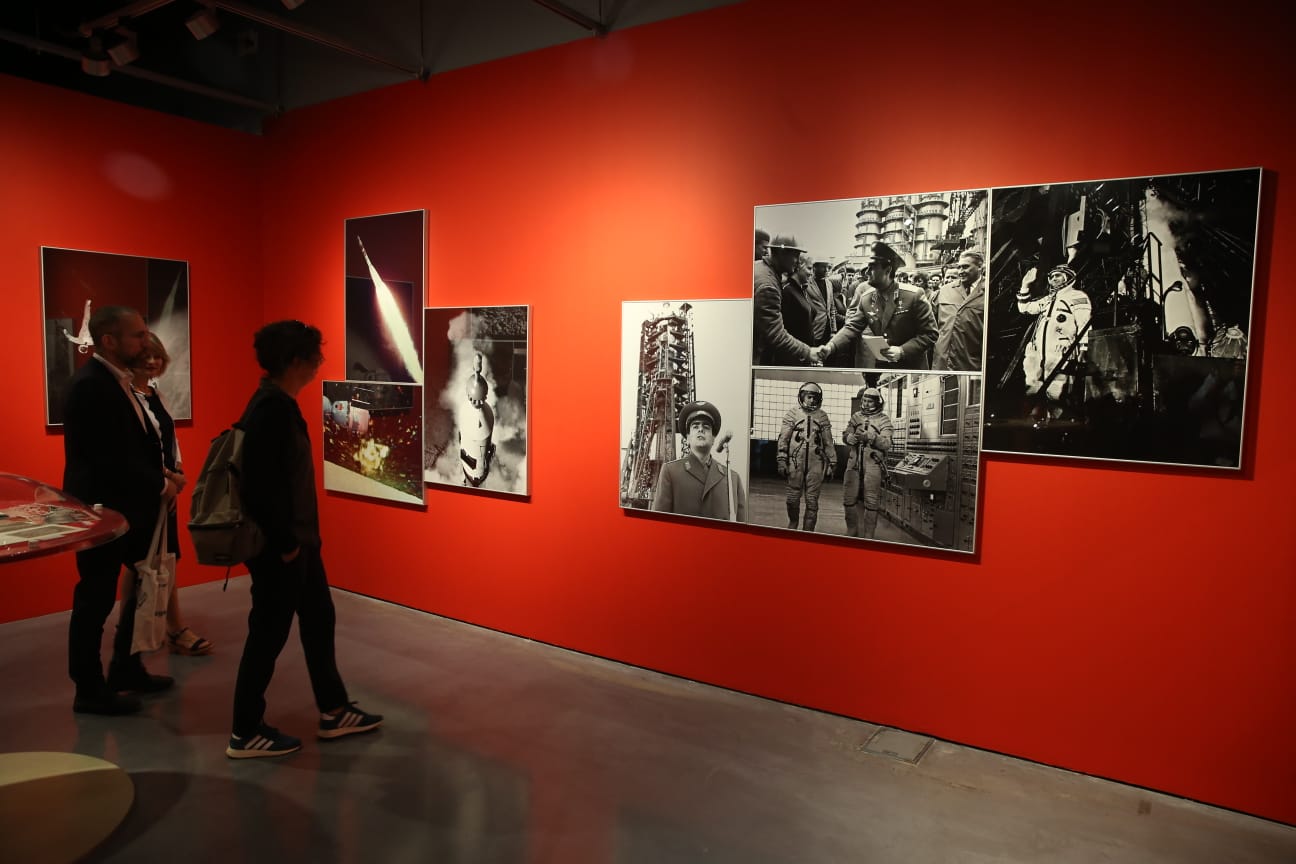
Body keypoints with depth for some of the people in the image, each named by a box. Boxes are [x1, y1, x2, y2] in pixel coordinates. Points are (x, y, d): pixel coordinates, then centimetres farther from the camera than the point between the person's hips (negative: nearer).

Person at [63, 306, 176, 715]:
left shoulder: (116, 380, 11)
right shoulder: (90, 385, -20)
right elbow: (111, 457, -24)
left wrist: (159, 476, 2)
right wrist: (159, 485, -14)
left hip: (125, 506, 10)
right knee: (95, 600, 4)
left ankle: (125, 670, 32)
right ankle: (90, 690, 18)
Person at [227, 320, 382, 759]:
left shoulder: (279, 404, 10)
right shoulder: (270, 408, -21)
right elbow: (261, 484, -25)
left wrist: (299, 538, 17)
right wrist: (284, 543, -19)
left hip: (298, 540, 10)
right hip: (279, 547, -10)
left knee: (319, 621, 18)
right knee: (269, 634, 3)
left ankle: (334, 711, 32)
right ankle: (245, 734, 20)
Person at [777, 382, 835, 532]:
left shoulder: (822, 417, 7)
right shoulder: (793, 414, 3)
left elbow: (828, 443, 11)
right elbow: (783, 439, 2)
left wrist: (832, 464, 9)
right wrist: (782, 461, -5)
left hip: (816, 464, 1)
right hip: (795, 462, -1)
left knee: (812, 501, 1)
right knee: (793, 499, 6)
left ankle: (807, 532, 8)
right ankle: (792, 524, 32)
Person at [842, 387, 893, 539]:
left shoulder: (883, 420, 0)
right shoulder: (856, 417, 13)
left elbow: (887, 443, -10)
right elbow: (845, 435, 7)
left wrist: (870, 437, -26)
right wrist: (850, 437, -17)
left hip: (873, 465, -4)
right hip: (854, 463, 4)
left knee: (870, 503, -2)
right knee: (849, 500, 8)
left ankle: (868, 537, 6)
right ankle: (852, 532, 23)